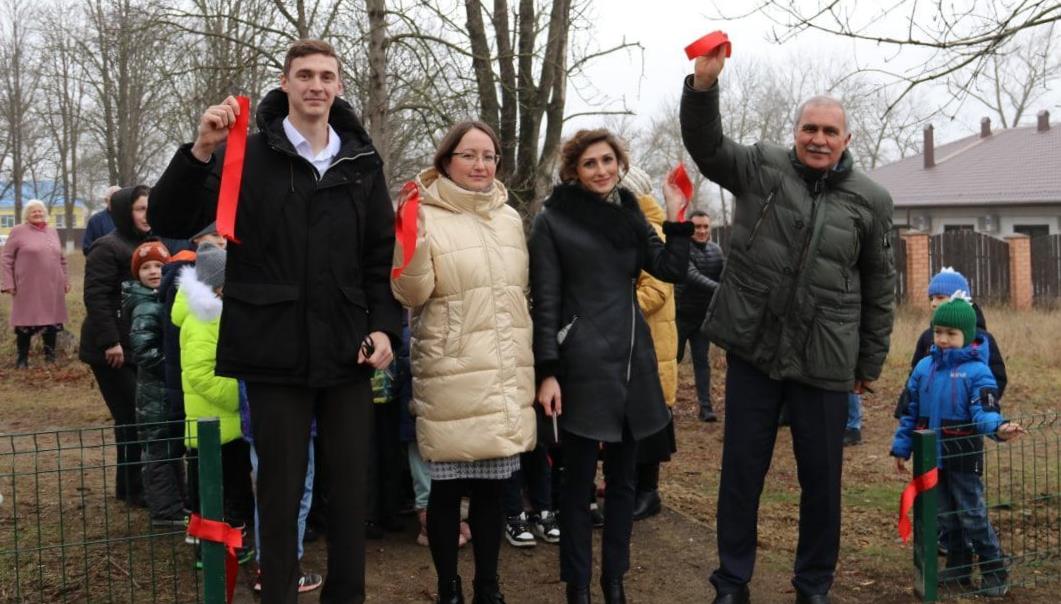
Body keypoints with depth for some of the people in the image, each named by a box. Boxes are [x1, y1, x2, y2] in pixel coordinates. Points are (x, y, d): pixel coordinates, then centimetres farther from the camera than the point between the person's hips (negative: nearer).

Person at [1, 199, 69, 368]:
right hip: (28, 288, -4)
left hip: (52, 287, 4)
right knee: (26, 322, 0)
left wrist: (66, 280, 16)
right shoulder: (18, 231, -2)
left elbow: (61, 259, 20)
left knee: (51, 321, 7)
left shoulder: (52, 232, 13)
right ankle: (22, 358, 11)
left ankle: (50, 355, 19)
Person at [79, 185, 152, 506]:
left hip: (139, 346, 8)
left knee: (138, 416, 10)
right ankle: (134, 488, 3)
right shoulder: (108, 248, -12)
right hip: (112, 349, -8)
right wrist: (110, 341, -24)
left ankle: (130, 484, 20)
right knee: (131, 417, -7)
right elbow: (95, 296, -20)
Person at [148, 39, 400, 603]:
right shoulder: (248, 155, -2)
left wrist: (384, 325, 0)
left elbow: (382, 254, 12)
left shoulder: (361, 163, 8)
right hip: (276, 352, -3)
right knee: (281, 489, 6)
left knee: (349, 487, 10)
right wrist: (200, 151, -22)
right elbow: (172, 222, -7)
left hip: (347, 351, 3)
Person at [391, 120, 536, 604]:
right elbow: (410, 295, -10)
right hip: (451, 375, -5)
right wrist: (411, 244, -28)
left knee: (492, 485, 10)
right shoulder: (424, 216, -4)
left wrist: (529, 365, 21)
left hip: (504, 375, 5)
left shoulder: (510, 218, 12)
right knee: (447, 487, 2)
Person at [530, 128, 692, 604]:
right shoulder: (553, 220, -4)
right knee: (579, 481, 2)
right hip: (581, 363, -5)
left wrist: (676, 217, -6)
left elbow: (671, 270, 5)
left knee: (623, 478, 12)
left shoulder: (629, 213, 11)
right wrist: (547, 372, -12)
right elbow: (545, 301, -7)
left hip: (631, 360, 5)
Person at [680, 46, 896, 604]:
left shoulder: (870, 201, 2)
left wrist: (871, 362, 9)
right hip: (752, 350, 0)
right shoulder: (761, 167, 3)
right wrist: (704, 83, -26)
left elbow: (879, 287, 8)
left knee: (821, 479, 9)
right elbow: (706, 146, -9)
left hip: (824, 363, 0)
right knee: (741, 472, 8)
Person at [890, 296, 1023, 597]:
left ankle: (995, 572, 14)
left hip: (963, 456, -5)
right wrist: (901, 447, 9)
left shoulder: (976, 370, -11)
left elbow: (984, 410, -21)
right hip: (932, 455, 5)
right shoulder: (924, 367, 5)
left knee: (973, 515, 1)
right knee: (946, 516, 14)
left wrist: (998, 428, -43)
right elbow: (910, 411, 10)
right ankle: (958, 569, 27)